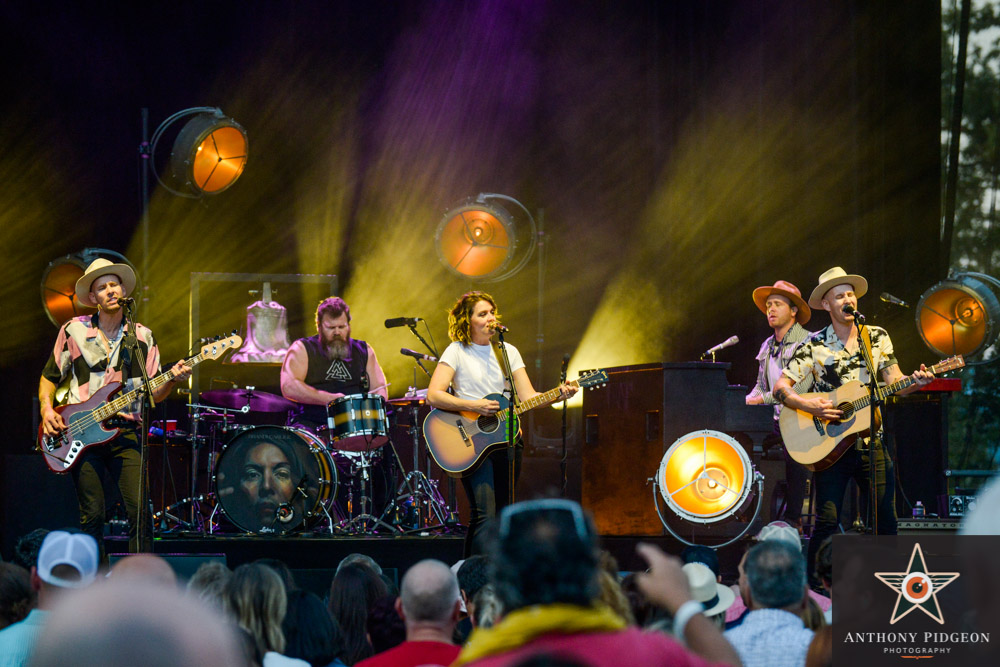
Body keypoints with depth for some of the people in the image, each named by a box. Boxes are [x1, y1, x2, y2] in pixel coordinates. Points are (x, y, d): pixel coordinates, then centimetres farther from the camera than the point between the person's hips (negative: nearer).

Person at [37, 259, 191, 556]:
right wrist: (47, 409, -2)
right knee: (93, 515, -4)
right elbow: (49, 376, 14)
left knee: (139, 511, -12)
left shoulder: (142, 337, 11)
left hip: (125, 431, 1)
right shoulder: (74, 331, 7)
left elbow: (153, 394, 10)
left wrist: (172, 380, -10)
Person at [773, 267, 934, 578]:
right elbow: (780, 388, -3)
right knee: (827, 522, -7)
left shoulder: (877, 337, 9)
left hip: (871, 443, 3)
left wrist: (916, 382, -16)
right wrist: (809, 406, -20)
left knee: (886, 521, 2)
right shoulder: (815, 346, -1)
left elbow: (895, 383, 5)